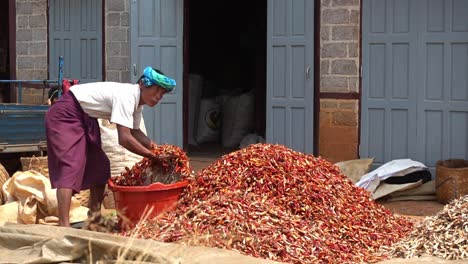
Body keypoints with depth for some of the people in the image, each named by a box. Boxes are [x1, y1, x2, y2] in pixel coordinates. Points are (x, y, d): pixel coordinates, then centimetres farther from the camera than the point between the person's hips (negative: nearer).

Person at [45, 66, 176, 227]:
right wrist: (153, 156, -26)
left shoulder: (136, 100, 0)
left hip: (86, 118, 10)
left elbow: (135, 132, 11)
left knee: (100, 166, 11)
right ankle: (63, 225, -26)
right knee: (70, 166, -20)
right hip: (66, 115, -10)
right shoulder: (126, 96, -29)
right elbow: (124, 138, -33)